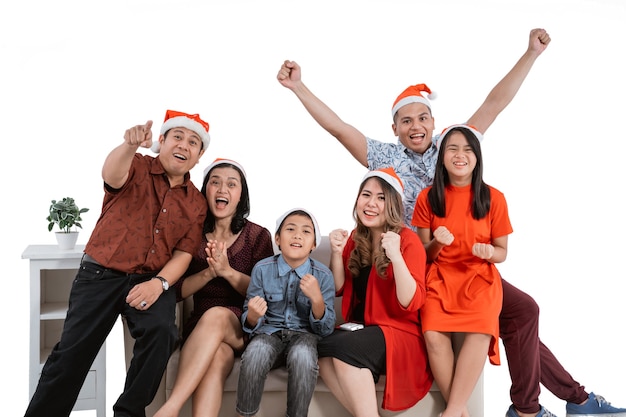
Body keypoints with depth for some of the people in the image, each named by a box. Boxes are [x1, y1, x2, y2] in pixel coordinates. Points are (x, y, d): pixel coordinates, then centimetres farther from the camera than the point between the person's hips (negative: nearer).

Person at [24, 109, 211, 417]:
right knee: (74, 348, -9)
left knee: (161, 331, -24)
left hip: (151, 279, 2)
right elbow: (112, 176, -23)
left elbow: (184, 253, 3)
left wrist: (159, 282, -15)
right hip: (101, 273, -1)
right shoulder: (138, 167, 2)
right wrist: (130, 144, -44)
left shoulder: (196, 203, 9)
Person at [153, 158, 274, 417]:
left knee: (216, 316, -37)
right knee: (217, 355, -36)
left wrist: (227, 271, -18)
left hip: (245, 327, -1)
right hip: (201, 327, 1)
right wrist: (208, 272, -17)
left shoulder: (258, 236, 3)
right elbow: (177, 291, 2)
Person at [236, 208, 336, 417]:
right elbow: (249, 324, 0)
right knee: (255, 352, -33)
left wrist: (316, 299, -24)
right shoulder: (262, 269, -7)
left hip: (304, 334, 0)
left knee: (302, 355, -35)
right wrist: (253, 315, -26)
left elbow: (326, 329, -5)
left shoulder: (323, 274, -7)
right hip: (270, 331, 1)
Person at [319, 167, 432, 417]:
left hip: (401, 333, -5)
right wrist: (336, 253, -7)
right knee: (321, 351, -24)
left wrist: (396, 256, -30)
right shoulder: (355, 238, 7)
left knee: (342, 348, -29)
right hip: (360, 329, 5)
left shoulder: (408, 240, -9)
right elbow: (338, 289, 9)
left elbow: (411, 304, -17)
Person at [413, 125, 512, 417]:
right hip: (440, 277, 1)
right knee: (433, 334, -27)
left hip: (480, 278, 0)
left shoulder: (494, 198, 0)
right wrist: (437, 243, -16)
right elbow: (423, 254, 7)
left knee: (479, 331, -31)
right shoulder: (428, 197, 2)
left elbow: (502, 252, 7)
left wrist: (489, 252, -17)